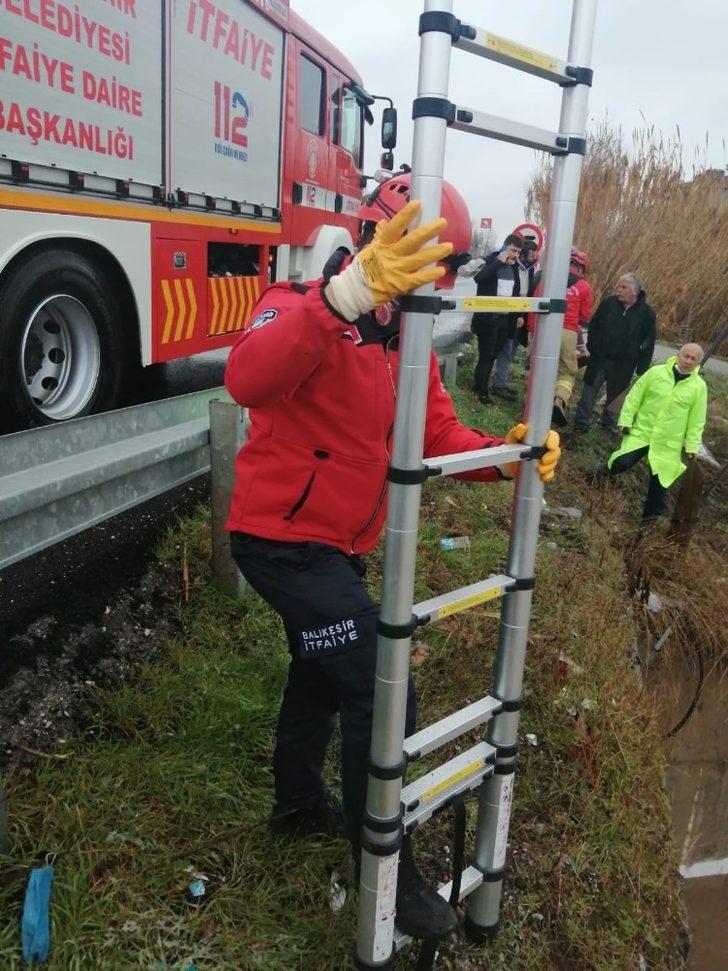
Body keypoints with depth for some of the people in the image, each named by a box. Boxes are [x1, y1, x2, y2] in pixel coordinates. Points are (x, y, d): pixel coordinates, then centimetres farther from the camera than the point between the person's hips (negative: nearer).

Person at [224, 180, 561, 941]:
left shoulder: (409, 339, 7)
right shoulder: (304, 305, -19)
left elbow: (439, 436, 0)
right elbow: (248, 379, -42)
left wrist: (503, 452, -21)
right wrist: (352, 293, -55)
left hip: (337, 547, 9)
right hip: (283, 540, -9)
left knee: (322, 673, 25)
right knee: (382, 696, -10)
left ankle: (298, 802, 50)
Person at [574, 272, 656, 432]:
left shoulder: (646, 312, -5)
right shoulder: (608, 303, -1)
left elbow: (649, 342, -1)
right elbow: (593, 325, 10)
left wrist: (642, 368, -4)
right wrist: (591, 347, 0)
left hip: (623, 365, -1)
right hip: (599, 359, 1)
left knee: (616, 395, 10)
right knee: (589, 390, 5)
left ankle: (609, 424, 27)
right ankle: (581, 422, 15)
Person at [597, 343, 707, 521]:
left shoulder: (699, 386, -4)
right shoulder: (656, 372, -5)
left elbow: (696, 420, 0)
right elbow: (634, 396, -1)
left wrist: (692, 446, -2)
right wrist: (625, 421, -4)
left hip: (668, 443, 0)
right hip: (642, 432, 0)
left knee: (659, 480, 2)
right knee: (622, 463, -15)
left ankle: (651, 513, 23)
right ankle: (610, 469, 21)